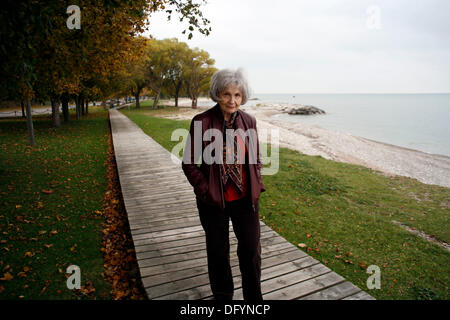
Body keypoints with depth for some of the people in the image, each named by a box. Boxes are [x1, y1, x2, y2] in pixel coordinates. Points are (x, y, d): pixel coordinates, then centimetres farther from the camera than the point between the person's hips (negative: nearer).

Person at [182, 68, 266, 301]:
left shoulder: (249, 121, -1)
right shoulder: (201, 122, -11)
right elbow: (189, 162, -6)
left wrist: (257, 186, 0)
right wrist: (205, 190, -11)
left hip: (245, 199, 3)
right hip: (214, 202, -2)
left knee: (251, 249, 15)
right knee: (218, 251, 17)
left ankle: (254, 297, 40)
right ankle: (223, 295, 43)